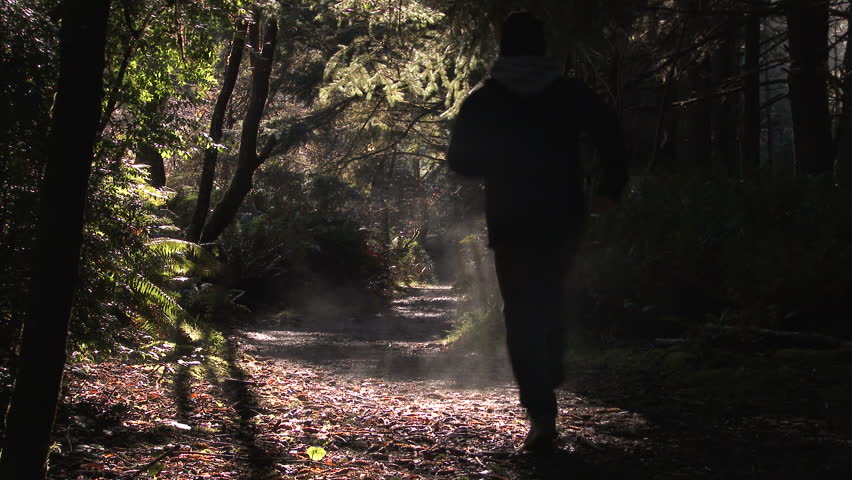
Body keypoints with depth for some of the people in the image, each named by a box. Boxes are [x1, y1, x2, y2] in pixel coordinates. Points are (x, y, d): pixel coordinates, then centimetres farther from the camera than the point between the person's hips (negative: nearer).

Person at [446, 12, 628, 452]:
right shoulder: (571, 93, 2)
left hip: (510, 223, -2)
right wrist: (610, 187, 1)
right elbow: (610, 135, -7)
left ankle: (541, 413, -10)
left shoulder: (482, 101, 0)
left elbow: (460, 159, 0)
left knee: (522, 315, 0)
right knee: (550, 300, 24)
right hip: (564, 218, 2)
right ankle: (549, 377, 23)